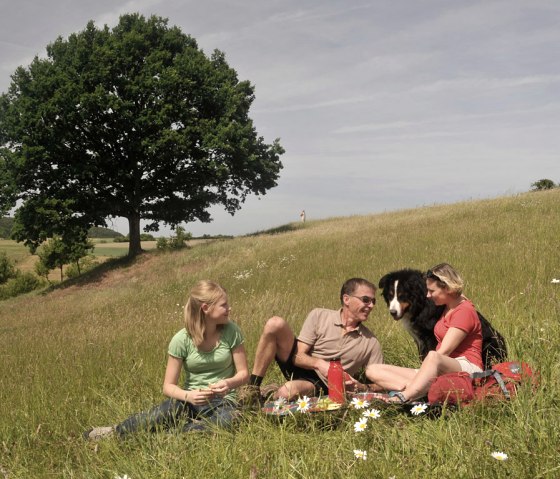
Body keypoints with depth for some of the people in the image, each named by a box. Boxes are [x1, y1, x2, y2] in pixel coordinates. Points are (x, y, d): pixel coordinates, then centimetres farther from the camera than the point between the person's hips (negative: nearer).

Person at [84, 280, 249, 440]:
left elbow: (243, 373, -2)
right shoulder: (181, 340, -11)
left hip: (224, 402, 0)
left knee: (226, 420, -37)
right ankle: (115, 432, -16)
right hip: (192, 400, 0)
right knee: (174, 407, -37)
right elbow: (168, 386, -8)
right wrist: (187, 395, -29)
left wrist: (229, 383, -25)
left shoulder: (231, 331, -9)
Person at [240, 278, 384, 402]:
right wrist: (319, 363, -28)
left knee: (290, 391, -39)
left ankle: (265, 396, -3)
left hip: (321, 385, -1)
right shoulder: (319, 316, -4)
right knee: (275, 323, -25)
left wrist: (357, 386, -24)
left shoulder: (370, 342, -3)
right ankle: (253, 389, -16)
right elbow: (298, 356, -7)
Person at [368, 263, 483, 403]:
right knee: (375, 371, -7)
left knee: (433, 357, -43)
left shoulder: (465, 311, -7)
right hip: (439, 370, 9)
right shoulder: (448, 308, 21)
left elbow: (443, 352, -14)